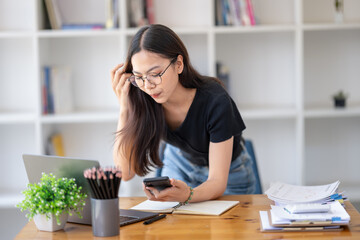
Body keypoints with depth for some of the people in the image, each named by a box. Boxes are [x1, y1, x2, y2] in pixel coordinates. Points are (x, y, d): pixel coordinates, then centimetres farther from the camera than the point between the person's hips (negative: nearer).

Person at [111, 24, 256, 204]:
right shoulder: (144, 100, -22)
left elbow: (218, 181, -29)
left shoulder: (216, 102, -32)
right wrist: (124, 107, -30)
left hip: (228, 173, -1)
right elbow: (125, 173, -22)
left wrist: (188, 195, -51)